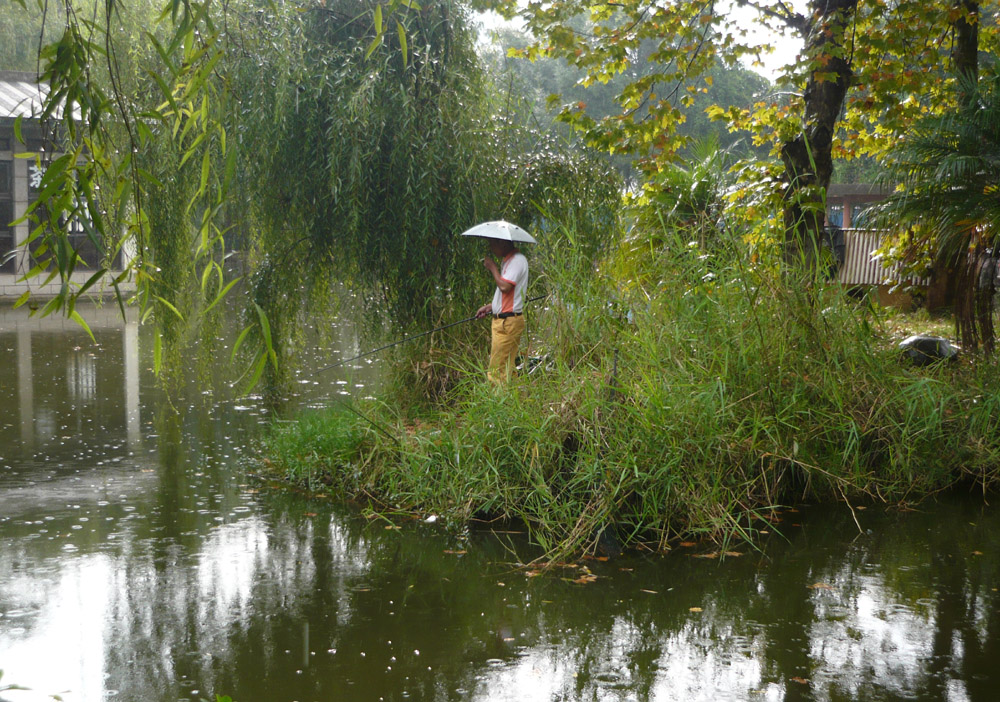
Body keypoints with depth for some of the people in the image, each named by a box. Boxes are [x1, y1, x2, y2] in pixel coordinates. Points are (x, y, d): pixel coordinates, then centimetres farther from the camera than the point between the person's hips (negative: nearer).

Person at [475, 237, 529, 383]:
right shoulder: (507, 260, 19)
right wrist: (489, 307, 19)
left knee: (498, 371, -11)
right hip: (500, 320, 10)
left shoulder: (517, 260, -13)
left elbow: (505, 287, -24)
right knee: (507, 368, 10)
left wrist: (493, 267, -11)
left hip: (509, 321, -10)